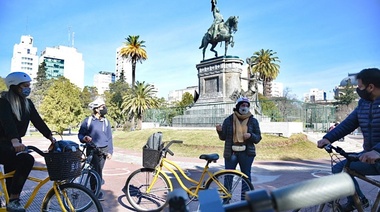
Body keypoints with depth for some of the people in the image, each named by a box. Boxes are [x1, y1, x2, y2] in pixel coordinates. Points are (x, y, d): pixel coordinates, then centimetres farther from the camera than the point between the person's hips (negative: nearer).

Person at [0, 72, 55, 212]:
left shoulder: (27, 103, 5)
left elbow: (38, 121, 2)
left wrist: (51, 137, -7)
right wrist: (15, 141, -49)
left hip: (13, 144, 7)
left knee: (12, 176, 11)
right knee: (27, 160, -31)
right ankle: (13, 201, -21)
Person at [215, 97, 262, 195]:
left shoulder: (253, 121, 5)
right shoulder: (228, 120, 3)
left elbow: (258, 138, 5)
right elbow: (223, 137, 6)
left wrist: (251, 135, -15)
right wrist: (220, 131, -15)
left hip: (246, 153, 0)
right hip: (231, 153, 0)